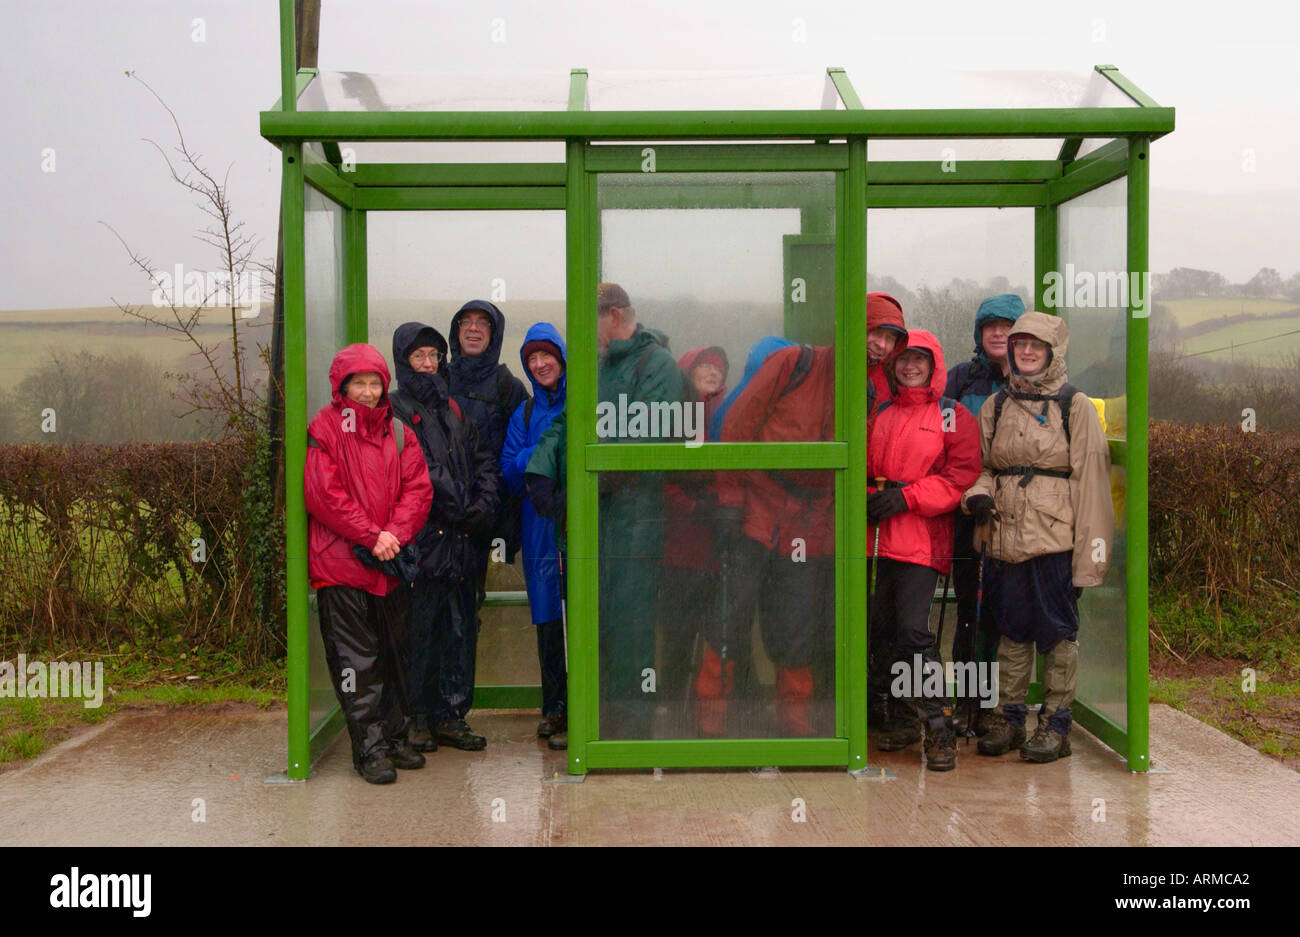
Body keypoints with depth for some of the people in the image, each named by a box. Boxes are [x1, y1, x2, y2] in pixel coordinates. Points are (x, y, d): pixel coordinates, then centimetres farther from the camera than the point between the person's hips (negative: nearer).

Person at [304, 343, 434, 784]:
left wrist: (395, 534, -11)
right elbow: (321, 493, -11)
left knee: (395, 653, 12)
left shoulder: (398, 432, 12)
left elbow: (418, 487, 5)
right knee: (356, 659, -2)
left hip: (391, 564, 5)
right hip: (341, 564, -5)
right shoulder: (325, 429, -3)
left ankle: (394, 736, 24)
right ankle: (368, 748, 4)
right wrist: (371, 535, -15)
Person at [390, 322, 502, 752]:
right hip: (422, 537, -6)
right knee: (420, 628, -1)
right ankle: (417, 717, 8)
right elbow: (416, 471, -12)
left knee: (461, 627, 7)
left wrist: (485, 505, -4)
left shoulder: (452, 408, 19)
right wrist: (460, 511, -15)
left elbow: (483, 459, 13)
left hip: (464, 539, 6)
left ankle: (451, 715, 15)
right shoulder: (396, 410, -1)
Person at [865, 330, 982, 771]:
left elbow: (963, 474, -5)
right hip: (880, 534, 5)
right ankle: (901, 716, 20)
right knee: (881, 627, 4)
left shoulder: (953, 416, 4)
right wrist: (871, 497, 4)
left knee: (914, 628, -15)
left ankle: (939, 728, -7)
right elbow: (867, 467, 25)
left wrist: (907, 496, -13)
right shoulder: (881, 414, 18)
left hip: (923, 537, -5)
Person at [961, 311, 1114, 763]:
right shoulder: (995, 406, 11)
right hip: (1005, 536, 4)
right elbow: (984, 466, 19)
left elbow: (1090, 482, -5)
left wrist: (1088, 556, -9)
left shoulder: (1075, 407, -2)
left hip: (1055, 539, -4)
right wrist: (978, 494, -6)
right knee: (1011, 631, 11)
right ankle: (1008, 719, 21)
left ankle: (1055, 725, 14)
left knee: (1058, 632, 3)